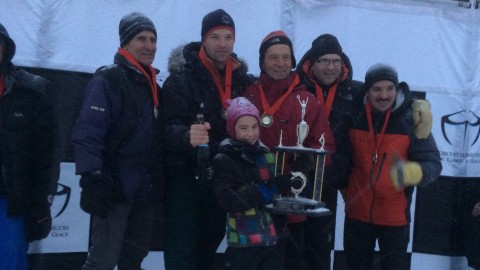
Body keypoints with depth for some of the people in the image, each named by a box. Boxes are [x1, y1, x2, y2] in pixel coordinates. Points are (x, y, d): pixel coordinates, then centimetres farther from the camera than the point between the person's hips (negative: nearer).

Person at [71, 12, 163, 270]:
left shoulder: (153, 87, 17)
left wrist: (158, 185, 19)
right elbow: (87, 133, -18)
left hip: (146, 190, 8)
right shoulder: (107, 81, -9)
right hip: (115, 188, -8)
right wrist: (92, 180, -26)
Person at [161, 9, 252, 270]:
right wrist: (187, 136, -41)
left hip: (221, 178, 5)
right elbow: (169, 127, -20)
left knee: (210, 242, 17)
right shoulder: (182, 77, -12)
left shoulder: (242, 79, 5)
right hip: (185, 176, -5)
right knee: (182, 248, -5)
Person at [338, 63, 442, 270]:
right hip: (357, 212, 3)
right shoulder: (354, 119, -3)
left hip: (395, 216, -3)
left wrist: (410, 172, -37)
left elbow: (433, 163, -18)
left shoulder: (411, 121, -12)